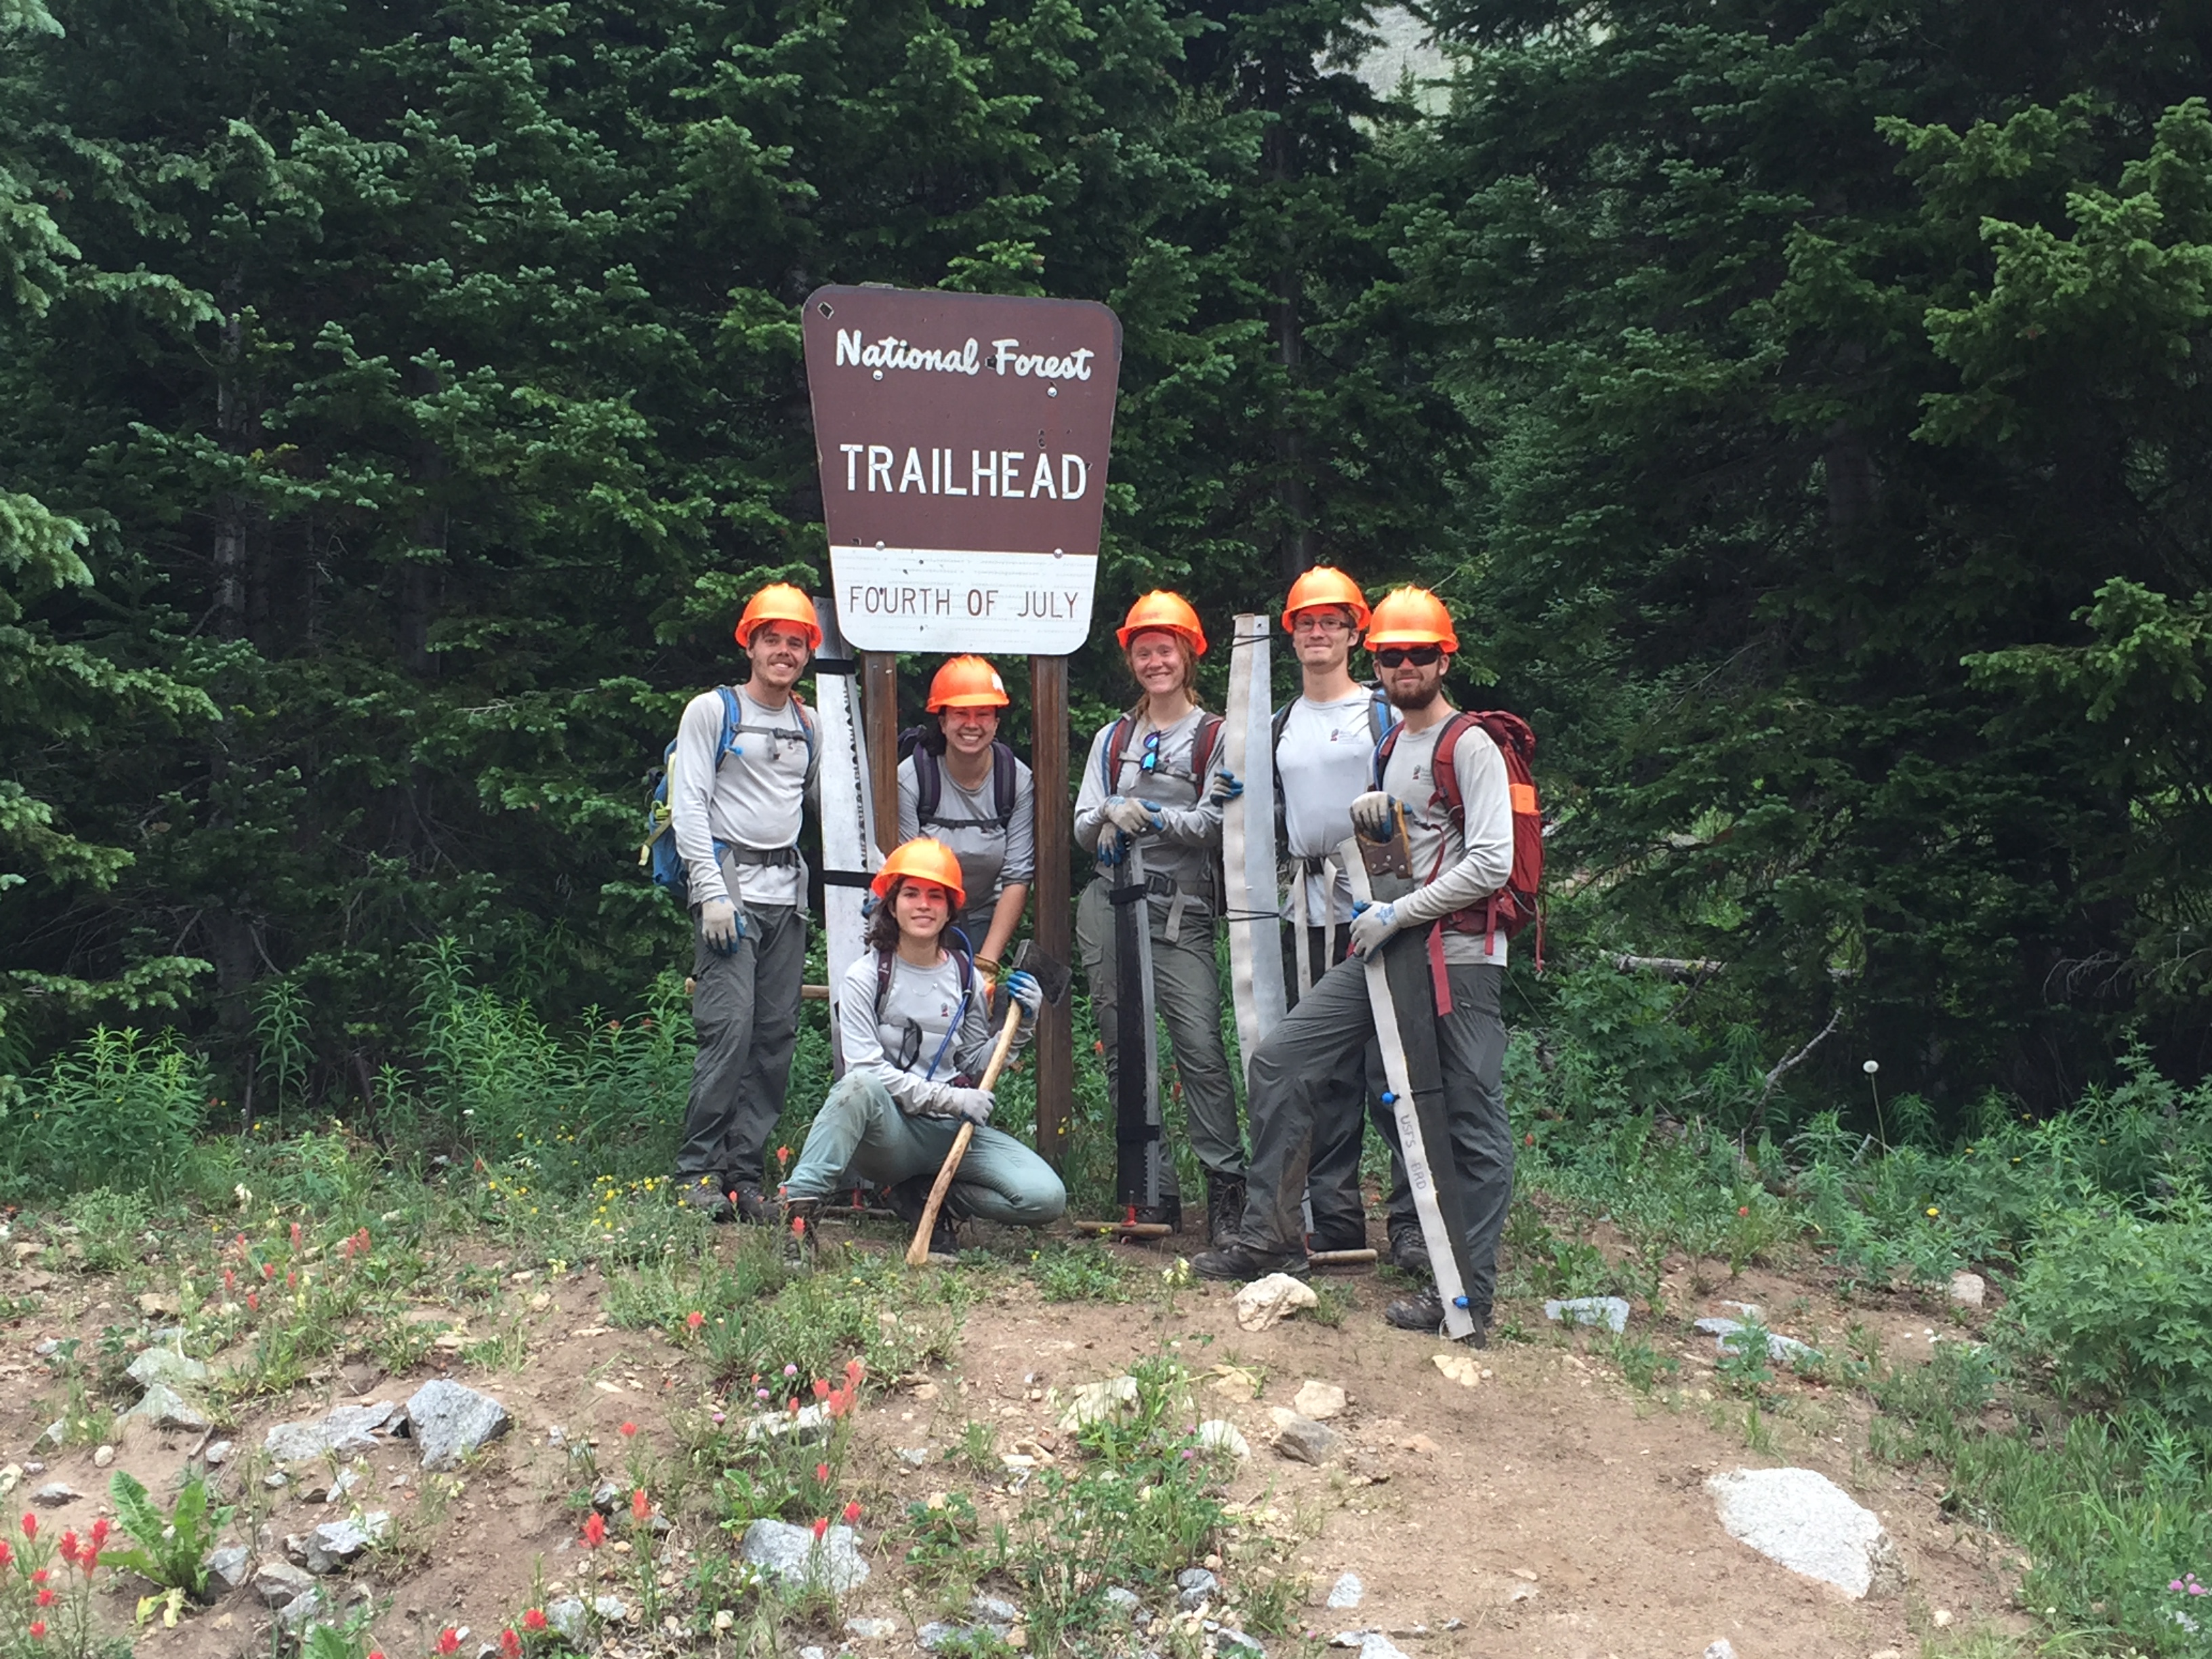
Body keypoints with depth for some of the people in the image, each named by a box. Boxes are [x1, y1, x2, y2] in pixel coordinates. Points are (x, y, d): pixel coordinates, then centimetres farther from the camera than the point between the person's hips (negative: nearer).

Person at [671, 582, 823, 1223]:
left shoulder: (810, 725, 17)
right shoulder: (711, 711, 1)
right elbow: (688, 806, -5)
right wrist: (712, 891, -14)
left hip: (788, 892, 6)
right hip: (728, 885, -5)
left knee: (777, 1036, 2)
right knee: (728, 1028, -14)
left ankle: (744, 1172, 8)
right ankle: (697, 1171, -6)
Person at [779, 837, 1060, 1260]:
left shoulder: (966, 978, 9)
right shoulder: (866, 976, -2)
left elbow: (975, 1068, 14)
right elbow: (866, 1069, -11)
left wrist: (1018, 1025, -2)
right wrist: (949, 1098, -18)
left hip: (954, 1131, 4)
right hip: (890, 1130, -4)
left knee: (1046, 1198, -18)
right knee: (859, 1087, -38)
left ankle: (925, 1197, 2)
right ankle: (801, 1206, -31)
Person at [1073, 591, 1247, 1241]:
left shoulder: (1216, 737, 4)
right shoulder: (1113, 738, 16)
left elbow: (1216, 827, -5)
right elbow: (1084, 830, 10)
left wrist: (1149, 816, -18)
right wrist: (1108, 815, -13)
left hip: (1181, 913, -4)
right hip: (1111, 905, 4)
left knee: (1200, 1045, -14)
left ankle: (1227, 1188, -7)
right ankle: (1154, 1192, 8)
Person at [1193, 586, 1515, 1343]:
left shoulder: (1470, 746, -8)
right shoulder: (1391, 746, 18)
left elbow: (1490, 864, -16)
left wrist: (1394, 914, -14)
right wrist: (1365, 814, 7)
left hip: (1457, 954, -8)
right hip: (1385, 946, 9)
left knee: (1473, 1122, -3)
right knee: (1278, 1060, 3)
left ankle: (1470, 1293, 2)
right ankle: (1272, 1236, 11)